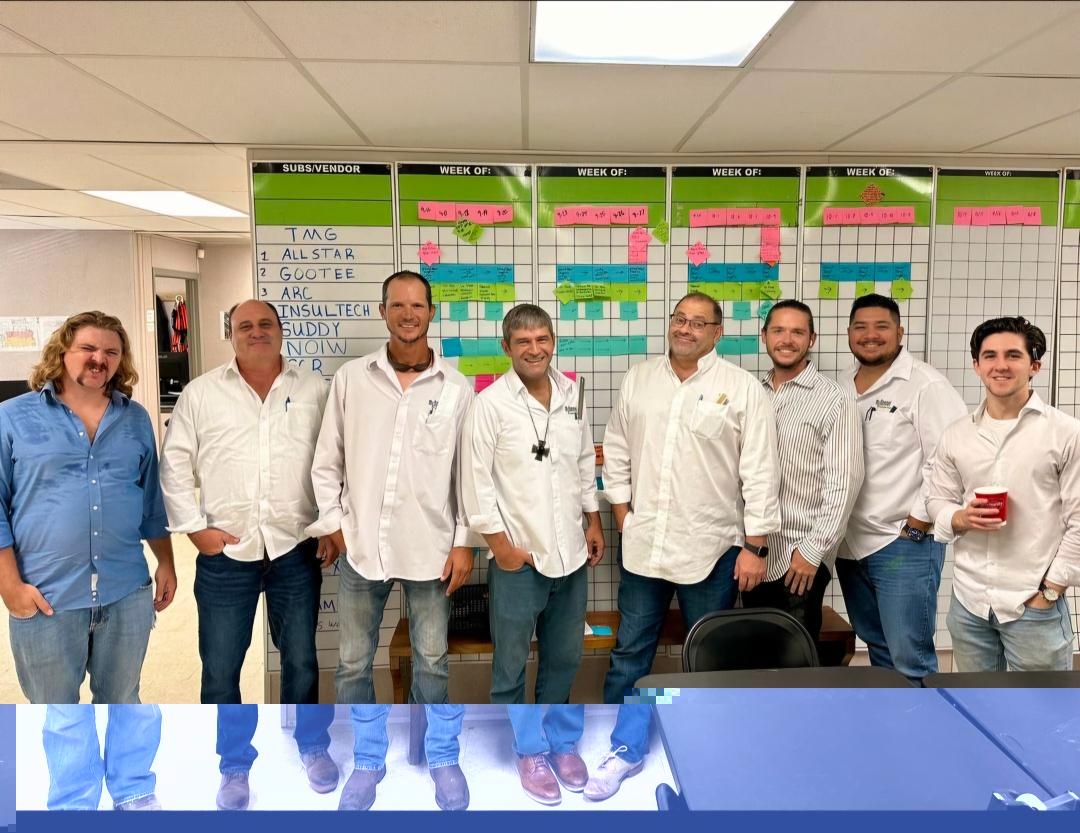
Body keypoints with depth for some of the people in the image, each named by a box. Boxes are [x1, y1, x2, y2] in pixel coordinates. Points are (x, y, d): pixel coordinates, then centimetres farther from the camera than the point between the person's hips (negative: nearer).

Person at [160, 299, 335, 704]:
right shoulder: (200, 392, 2)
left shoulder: (314, 388, 4)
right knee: (219, 667, 11)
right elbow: (174, 463, 3)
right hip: (224, 553, 0)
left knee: (301, 661, 13)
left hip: (297, 550, 1)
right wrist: (194, 527, -4)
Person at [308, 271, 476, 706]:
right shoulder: (350, 377, 0)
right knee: (353, 662, 15)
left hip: (430, 549, 0)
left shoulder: (456, 388, -1)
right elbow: (326, 462, 5)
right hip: (361, 546, 1)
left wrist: (464, 541, -1)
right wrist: (334, 525, 1)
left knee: (432, 661, 14)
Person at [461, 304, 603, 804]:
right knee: (512, 663, 9)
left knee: (564, 657, 18)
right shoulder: (490, 403, -12)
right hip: (518, 556, -4)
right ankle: (530, 751, 28)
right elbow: (475, 479, -12)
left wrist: (593, 519, 12)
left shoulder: (571, 392, 5)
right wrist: (499, 543, -11)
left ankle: (562, 741, 37)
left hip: (570, 551, 5)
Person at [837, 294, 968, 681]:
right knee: (877, 647, 19)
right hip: (849, 543, 7)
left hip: (904, 543, -7)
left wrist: (918, 525, -15)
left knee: (910, 660, -1)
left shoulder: (925, 384, -10)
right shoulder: (842, 385, 11)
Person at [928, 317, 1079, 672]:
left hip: (1035, 605, -4)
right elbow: (937, 501, 11)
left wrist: (1050, 591, -8)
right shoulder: (956, 435, 5)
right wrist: (962, 519, -11)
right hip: (968, 601, 4)